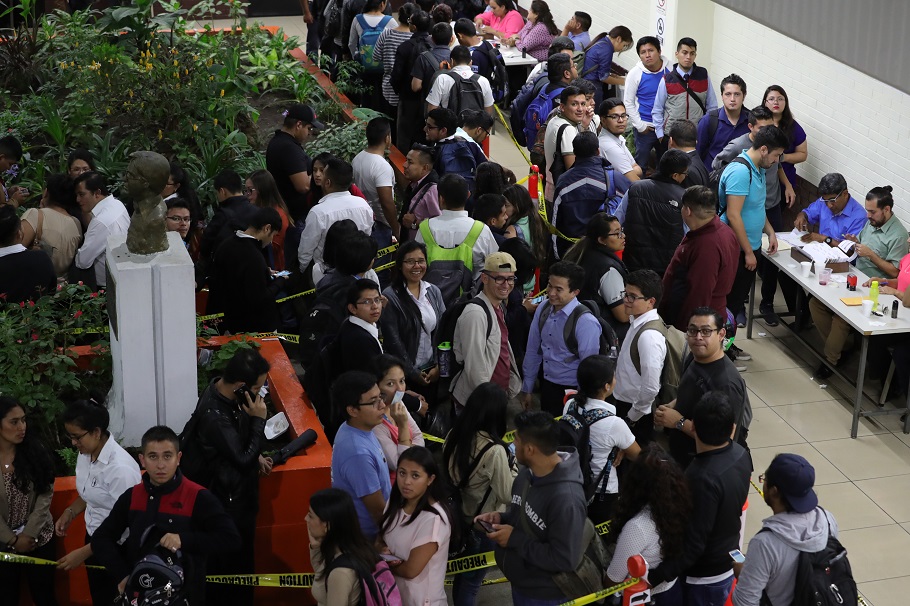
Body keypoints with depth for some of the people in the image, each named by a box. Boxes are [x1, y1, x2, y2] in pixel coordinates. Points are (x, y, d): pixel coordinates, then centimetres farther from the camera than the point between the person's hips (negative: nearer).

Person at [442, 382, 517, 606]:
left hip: (458, 514, 6)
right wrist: (513, 467, -7)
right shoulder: (494, 450, -31)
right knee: (471, 579, 13)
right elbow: (508, 495, -22)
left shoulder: (455, 434, -10)